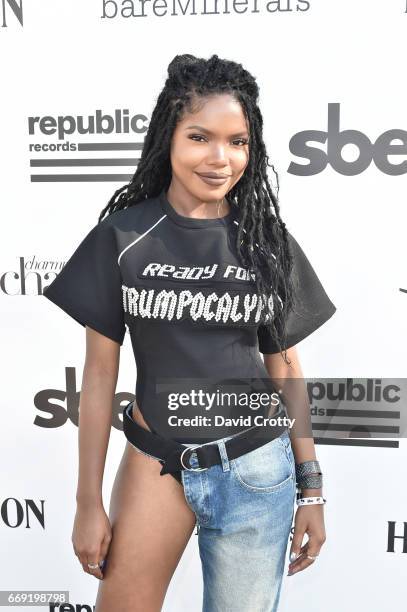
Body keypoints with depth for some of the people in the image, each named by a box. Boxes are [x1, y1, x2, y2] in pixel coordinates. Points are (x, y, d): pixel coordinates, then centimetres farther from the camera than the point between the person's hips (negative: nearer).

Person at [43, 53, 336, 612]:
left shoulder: (267, 240, -2)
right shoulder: (124, 236, -7)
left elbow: (284, 364, 4)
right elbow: (100, 370, -3)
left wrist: (312, 487, 5)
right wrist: (88, 502, -1)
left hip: (258, 470, 1)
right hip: (155, 464, -1)